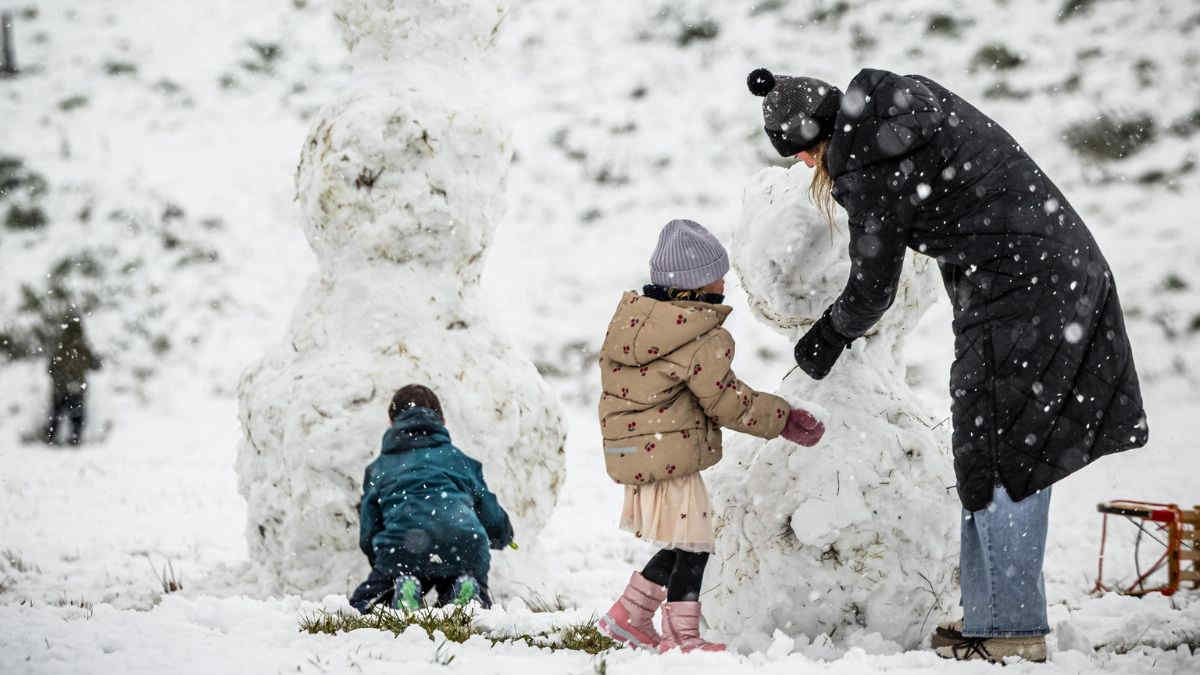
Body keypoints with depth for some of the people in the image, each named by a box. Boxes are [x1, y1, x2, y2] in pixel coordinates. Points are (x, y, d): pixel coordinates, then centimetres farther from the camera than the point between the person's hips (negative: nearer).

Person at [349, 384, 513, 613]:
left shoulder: (378, 468, 24)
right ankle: (464, 590, -10)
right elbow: (495, 522, 22)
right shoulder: (457, 457, 25)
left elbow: (368, 535, 16)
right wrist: (502, 536, 47)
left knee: (361, 606, 19)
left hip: (402, 547, -1)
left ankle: (400, 591, -14)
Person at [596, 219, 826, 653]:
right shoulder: (705, 341, -17)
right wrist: (783, 419, 2)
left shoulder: (630, 315, 9)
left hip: (632, 453, 9)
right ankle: (681, 637, 5)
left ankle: (628, 616, 23)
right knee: (692, 546, 0)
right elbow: (727, 403, -12)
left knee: (679, 547, 19)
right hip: (669, 457, -9)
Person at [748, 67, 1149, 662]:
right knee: (1012, 458, 13)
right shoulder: (910, 97, 10)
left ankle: (1011, 630, 0)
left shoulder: (869, 166, -15)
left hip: (1017, 295, -10)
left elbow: (874, 286, -5)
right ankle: (991, 614, 18)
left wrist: (828, 338, 15)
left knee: (1000, 464, -3)